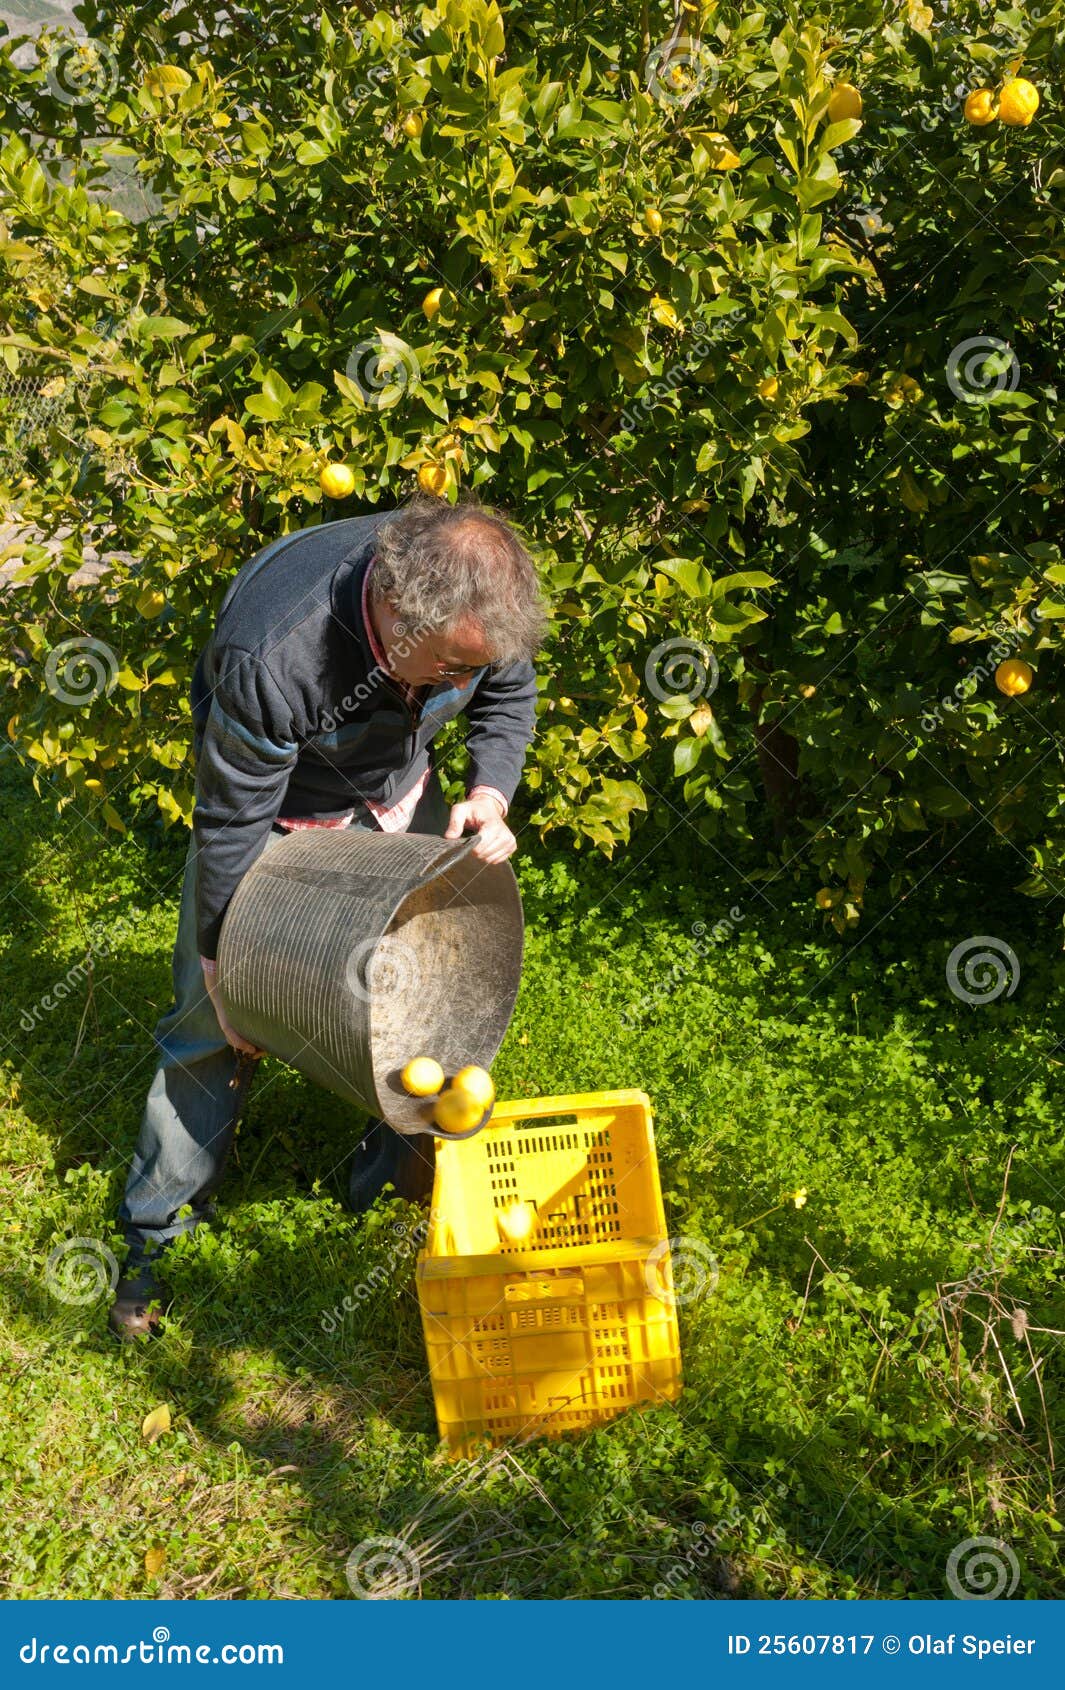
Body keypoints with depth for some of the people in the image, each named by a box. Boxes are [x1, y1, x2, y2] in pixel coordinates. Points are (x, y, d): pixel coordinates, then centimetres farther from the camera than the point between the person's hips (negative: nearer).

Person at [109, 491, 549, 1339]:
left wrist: (492, 795, -23)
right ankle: (155, 1229, 21)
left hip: (398, 796, 5)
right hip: (273, 811, -4)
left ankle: (403, 1159, 35)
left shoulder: (474, 599, -28)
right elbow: (232, 827, -28)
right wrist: (231, 966, -16)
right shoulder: (271, 657, -42)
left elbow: (509, 694, -4)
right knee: (214, 1023, 2)